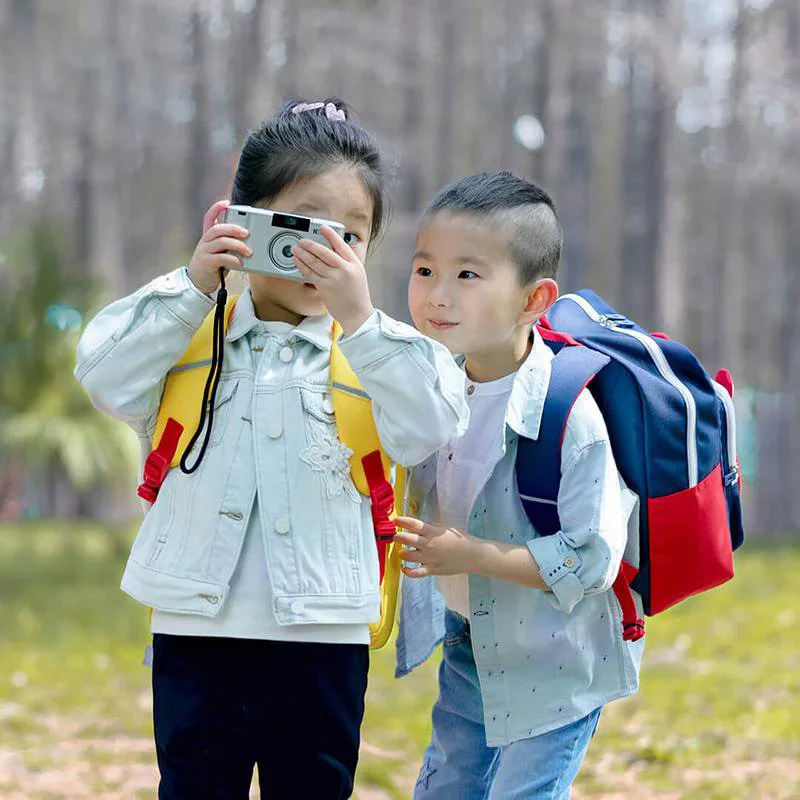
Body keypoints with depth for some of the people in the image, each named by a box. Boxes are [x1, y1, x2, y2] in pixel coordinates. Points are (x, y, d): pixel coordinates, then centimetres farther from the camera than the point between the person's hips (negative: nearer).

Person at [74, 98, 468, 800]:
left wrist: (360, 318, -19)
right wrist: (191, 287, -14)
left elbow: (427, 430, -12)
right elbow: (108, 380, -9)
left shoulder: (369, 349, 3)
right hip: (200, 635, 0)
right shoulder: (193, 331, 4)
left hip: (326, 643, 1)